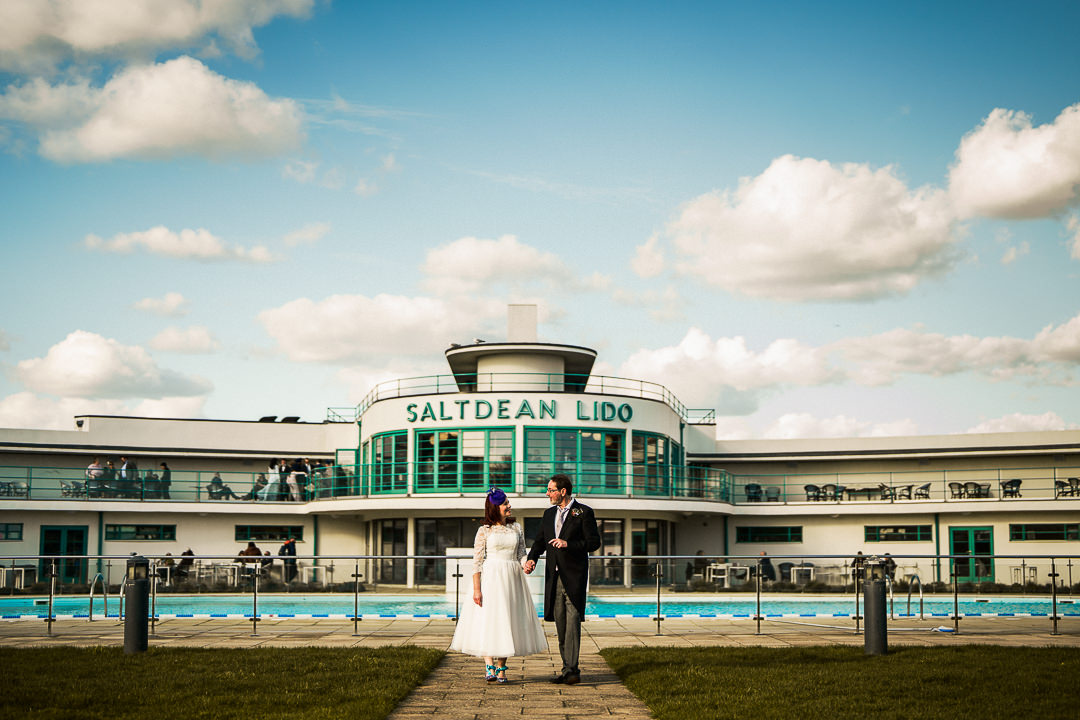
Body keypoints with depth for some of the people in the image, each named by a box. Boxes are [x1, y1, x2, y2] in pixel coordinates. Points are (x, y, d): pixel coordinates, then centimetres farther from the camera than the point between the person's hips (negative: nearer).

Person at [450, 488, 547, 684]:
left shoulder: (516, 528, 10)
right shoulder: (484, 531, -1)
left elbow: (521, 554, 11)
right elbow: (477, 561, -3)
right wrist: (476, 588, -11)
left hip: (512, 579, 3)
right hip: (490, 578, -3)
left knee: (507, 621, 4)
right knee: (488, 620, -8)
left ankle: (501, 668, 10)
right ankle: (490, 667, -6)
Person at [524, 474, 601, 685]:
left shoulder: (583, 513, -3)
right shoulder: (549, 514, 16)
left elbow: (594, 542, -6)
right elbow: (540, 541, 16)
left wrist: (568, 544, -17)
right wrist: (531, 558, -3)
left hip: (574, 576, -6)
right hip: (554, 577, 6)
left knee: (573, 621, -12)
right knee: (561, 624, 7)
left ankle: (571, 670, -14)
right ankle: (568, 669, 13)